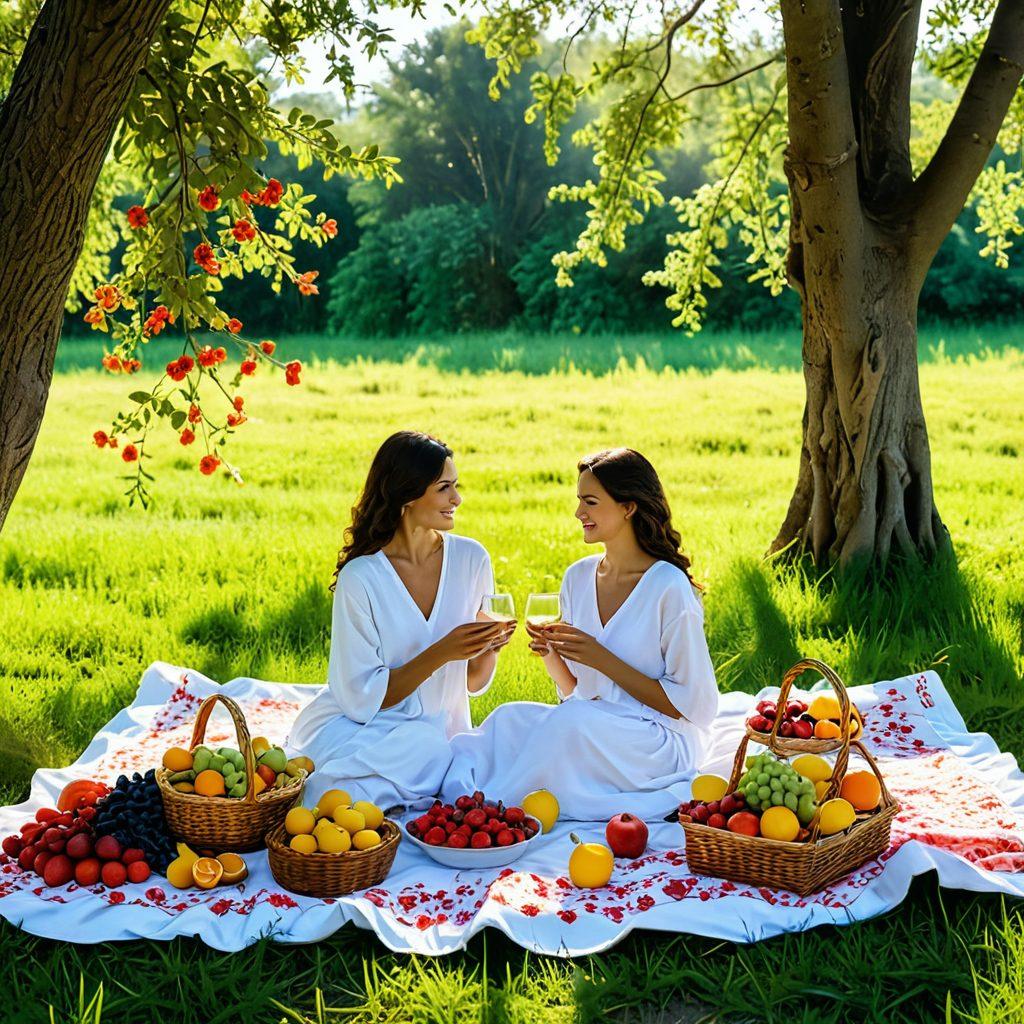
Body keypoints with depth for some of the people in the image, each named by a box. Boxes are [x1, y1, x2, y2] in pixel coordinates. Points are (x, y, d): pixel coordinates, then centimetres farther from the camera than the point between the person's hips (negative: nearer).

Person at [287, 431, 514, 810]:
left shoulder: (470, 558, -3)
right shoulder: (361, 577, -15)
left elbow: (473, 682, 5)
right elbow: (363, 698, -15)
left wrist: (489, 648, -18)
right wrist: (441, 653, -24)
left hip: (438, 728, 4)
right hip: (353, 727, -4)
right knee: (425, 747, -34)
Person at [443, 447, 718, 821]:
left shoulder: (669, 588, -12)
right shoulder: (578, 577, 8)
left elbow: (696, 706, -11)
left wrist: (603, 660, -16)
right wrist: (550, 655, -8)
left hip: (662, 745, -6)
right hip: (585, 732, 6)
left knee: (571, 722, -33)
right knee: (511, 717, -22)